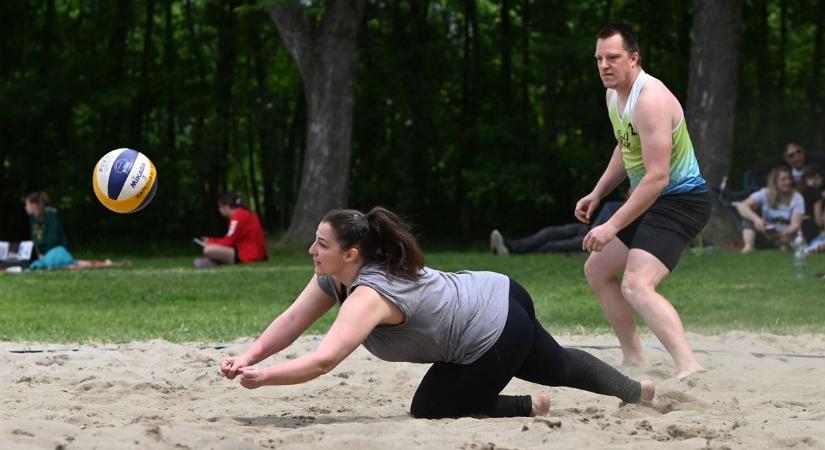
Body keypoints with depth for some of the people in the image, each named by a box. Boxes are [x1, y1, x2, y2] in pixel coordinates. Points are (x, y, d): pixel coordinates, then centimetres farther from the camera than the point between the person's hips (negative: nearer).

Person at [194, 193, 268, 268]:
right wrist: (211, 241, 15)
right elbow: (233, 239, 19)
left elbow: (229, 241, -12)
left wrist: (210, 242, 5)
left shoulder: (238, 215, -13)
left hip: (249, 256, -11)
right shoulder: (245, 213, 18)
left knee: (208, 250, -26)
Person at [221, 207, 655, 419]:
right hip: (498, 296, 9)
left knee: (429, 410, 2)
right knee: (557, 368, 30)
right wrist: (248, 357, -15)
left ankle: (530, 408, 12)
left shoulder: (368, 297, -32)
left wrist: (262, 376, -37)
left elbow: (321, 361, -42)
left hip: (494, 338, -9)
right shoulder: (335, 275, -5)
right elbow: (292, 319, -3)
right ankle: (640, 390, 48)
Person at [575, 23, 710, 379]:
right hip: (650, 199, 11)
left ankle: (689, 367, -40)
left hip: (680, 200, -11)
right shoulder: (613, 95, 6)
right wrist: (596, 195, 17)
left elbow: (657, 178, -30)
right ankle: (633, 359, 25)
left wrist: (613, 226, -30)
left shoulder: (650, 100, -26)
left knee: (636, 286, -28)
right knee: (597, 269, 19)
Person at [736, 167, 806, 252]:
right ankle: (749, 245, -35)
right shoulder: (765, 194, -4)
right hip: (766, 234, 2)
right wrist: (756, 219, -38)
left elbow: (795, 224, -19)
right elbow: (742, 206, -17)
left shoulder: (797, 198, -7)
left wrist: (782, 234, -42)